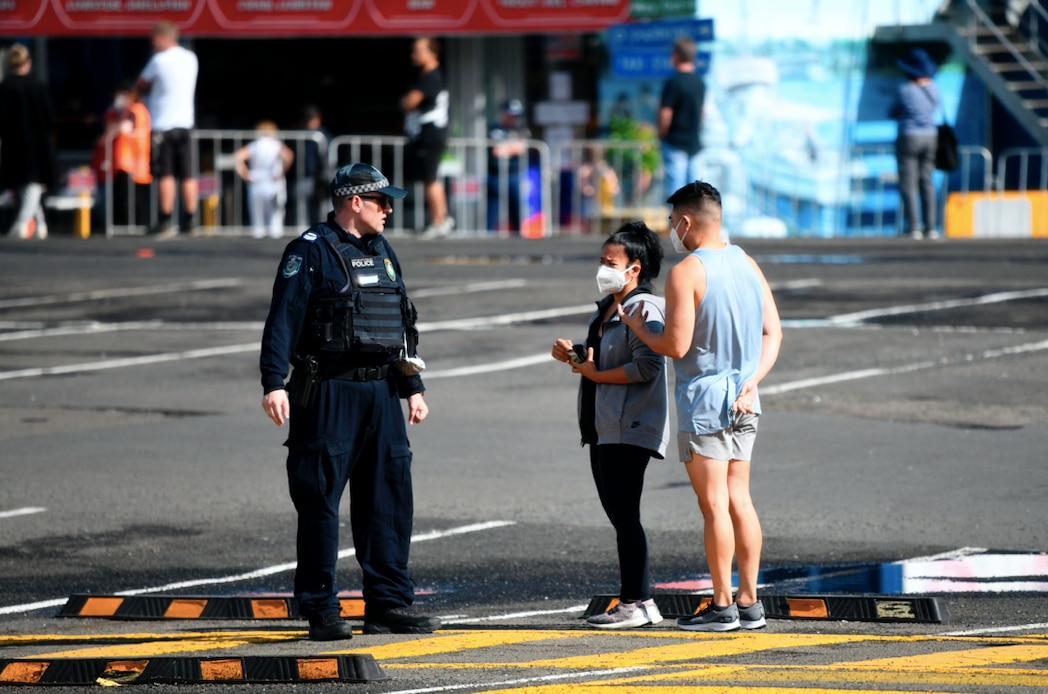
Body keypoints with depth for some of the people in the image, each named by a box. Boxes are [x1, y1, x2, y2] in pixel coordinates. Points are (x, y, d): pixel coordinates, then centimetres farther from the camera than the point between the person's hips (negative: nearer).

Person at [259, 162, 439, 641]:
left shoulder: (382, 252, 18)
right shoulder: (311, 251, -6)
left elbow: (402, 324, 24)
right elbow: (283, 319, -13)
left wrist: (413, 387, 20)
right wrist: (273, 383, -22)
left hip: (381, 394, 7)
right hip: (329, 395, -7)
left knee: (388, 499, 5)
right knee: (319, 503, -4)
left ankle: (389, 605, 11)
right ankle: (320, 611, 0)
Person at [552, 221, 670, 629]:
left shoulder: (643, 310, -13)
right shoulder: (606, 308, 18)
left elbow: (647, 366, -23)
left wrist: (595, 373, -16)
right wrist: (574, 357, 8)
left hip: (630, 428, -11)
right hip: (603, 427, 11)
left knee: (624, 515, -10)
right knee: (616, 514, 11)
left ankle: (636, 603, -7)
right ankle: (641, 601, 15)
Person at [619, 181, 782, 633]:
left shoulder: (686, 273, -14)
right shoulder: (748, 266, 9)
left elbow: (675, 346, -16)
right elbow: (772, 333, 9)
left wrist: (636, 327, 1)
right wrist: (751, 383, 2)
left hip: (703, 401, -7)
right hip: (743, 404, 7)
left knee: (714, 506, -4)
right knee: (739, 501, 11)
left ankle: (722, 607, -3)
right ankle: (749, 603, 12)